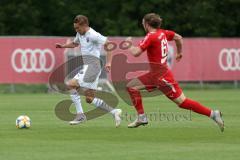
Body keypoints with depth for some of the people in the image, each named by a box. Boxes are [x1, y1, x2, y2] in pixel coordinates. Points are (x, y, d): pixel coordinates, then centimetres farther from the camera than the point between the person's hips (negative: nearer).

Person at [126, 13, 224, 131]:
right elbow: (178, 38, 21)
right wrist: (179, 53, 34)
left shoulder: (151, 36, -17)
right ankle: (141, 117, 7)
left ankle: (213, 114, -4)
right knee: (131, 86, 9)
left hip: (161, 76, -9)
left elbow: (135, 53, -23)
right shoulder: (162, 33, 8)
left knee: (182, 102, -6)